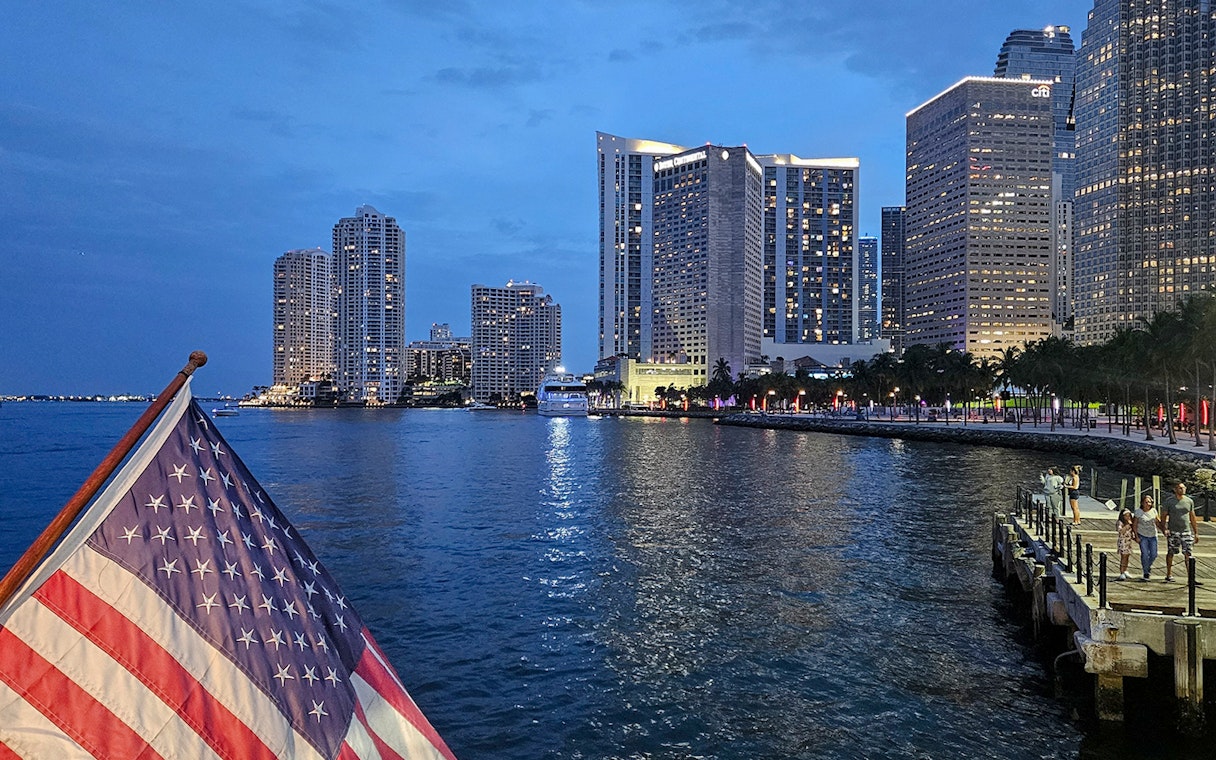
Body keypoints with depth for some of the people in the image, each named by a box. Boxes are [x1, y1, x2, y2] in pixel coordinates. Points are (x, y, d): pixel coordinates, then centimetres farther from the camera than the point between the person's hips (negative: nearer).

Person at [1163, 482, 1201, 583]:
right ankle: (1169, 575, 13)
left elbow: (1192, 518, 14)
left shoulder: (1189, 501, 8)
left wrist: (1196, 533, 12)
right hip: (1172, 532, -2)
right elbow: (1164, 517, 3)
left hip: (1186, 531, 2)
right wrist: (1165, 529, -12)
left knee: (1188, 554, -3)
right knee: (1170, 553, 4)